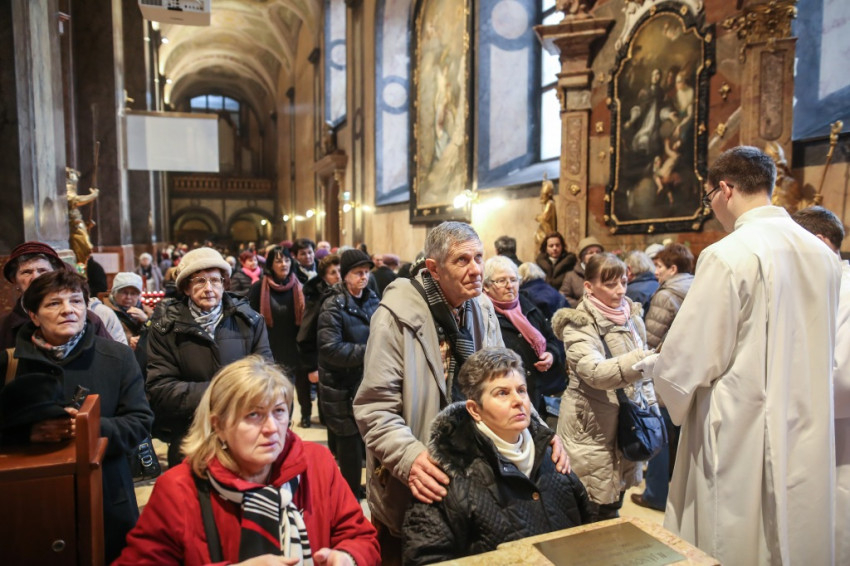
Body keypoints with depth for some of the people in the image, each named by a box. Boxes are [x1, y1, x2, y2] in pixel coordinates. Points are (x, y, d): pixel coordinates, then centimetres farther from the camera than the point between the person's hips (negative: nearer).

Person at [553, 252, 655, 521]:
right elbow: (595, 372, -32)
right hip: (592, 427, -6)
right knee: (596, 510, 0)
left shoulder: (632, 315, 5)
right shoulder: (578, 325, -16)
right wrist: (644, 360, -43)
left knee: (615, 499, 17)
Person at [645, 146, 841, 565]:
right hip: (810, 446, 7)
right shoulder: (823, 255, 3)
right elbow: (820, 353, 14)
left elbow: (684, 364, -19)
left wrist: (649, 363, 3)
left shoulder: (728, 256, -19)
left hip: (741, 444, -7)